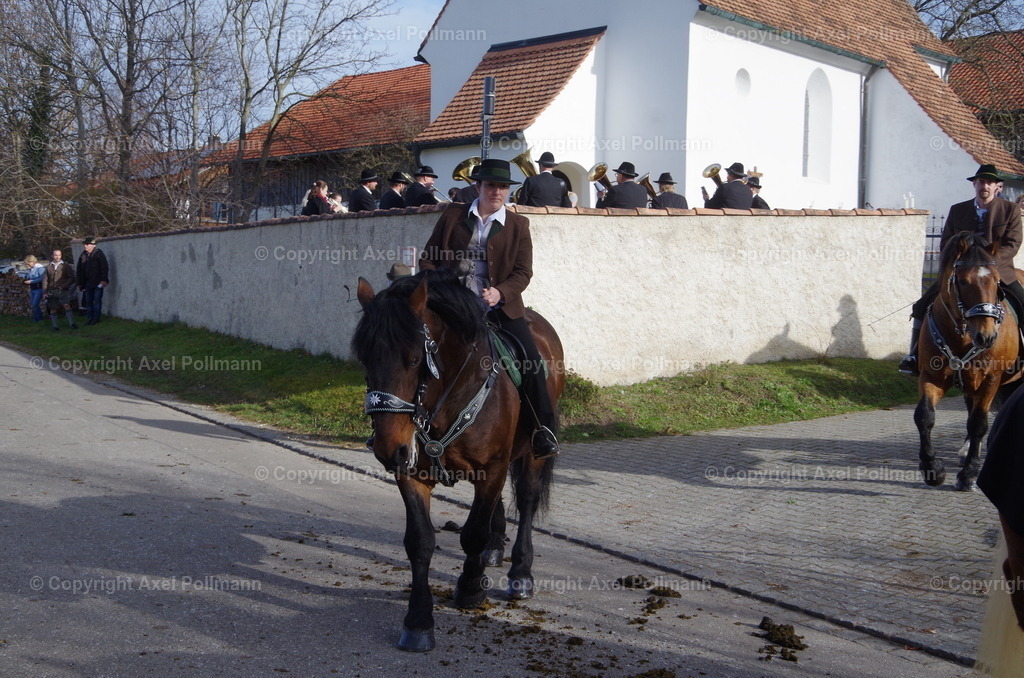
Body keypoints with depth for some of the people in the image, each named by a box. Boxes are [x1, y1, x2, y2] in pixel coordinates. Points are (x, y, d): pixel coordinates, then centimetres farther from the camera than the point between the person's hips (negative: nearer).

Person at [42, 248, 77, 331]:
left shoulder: (66, 265, 5)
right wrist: (44, 292, 6)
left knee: (66, 305, -21)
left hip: (62, 290, -3)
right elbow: (45, 280, 13)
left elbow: (71, 278, 3)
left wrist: (64, 286, -11)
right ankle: (55, 326, 13)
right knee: (53, 309, 4)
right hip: (51, 291, 3)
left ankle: (71, 324, -20)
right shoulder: (48, 267, 12)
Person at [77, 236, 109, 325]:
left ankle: (96, 317, 5)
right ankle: (90, 317, 15)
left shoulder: (99, 254, -4)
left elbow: (104, 268, -8)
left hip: (97, 282, -6)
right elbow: (79, 271, 16)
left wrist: (103, 280, -15)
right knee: (88, 301, 7)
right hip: (88, 283, 6)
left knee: (97, 300, -2)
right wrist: (81, 283, 13)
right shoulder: (83, 256, 12)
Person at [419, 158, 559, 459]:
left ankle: (544, 430, -5)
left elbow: (523, 272, 1)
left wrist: (500, 292, -18)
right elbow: (428, 257, 13)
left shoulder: (518, 225, 8)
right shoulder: (453, 215, 9)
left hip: (501, 307, 0)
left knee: (531, 362, -14)